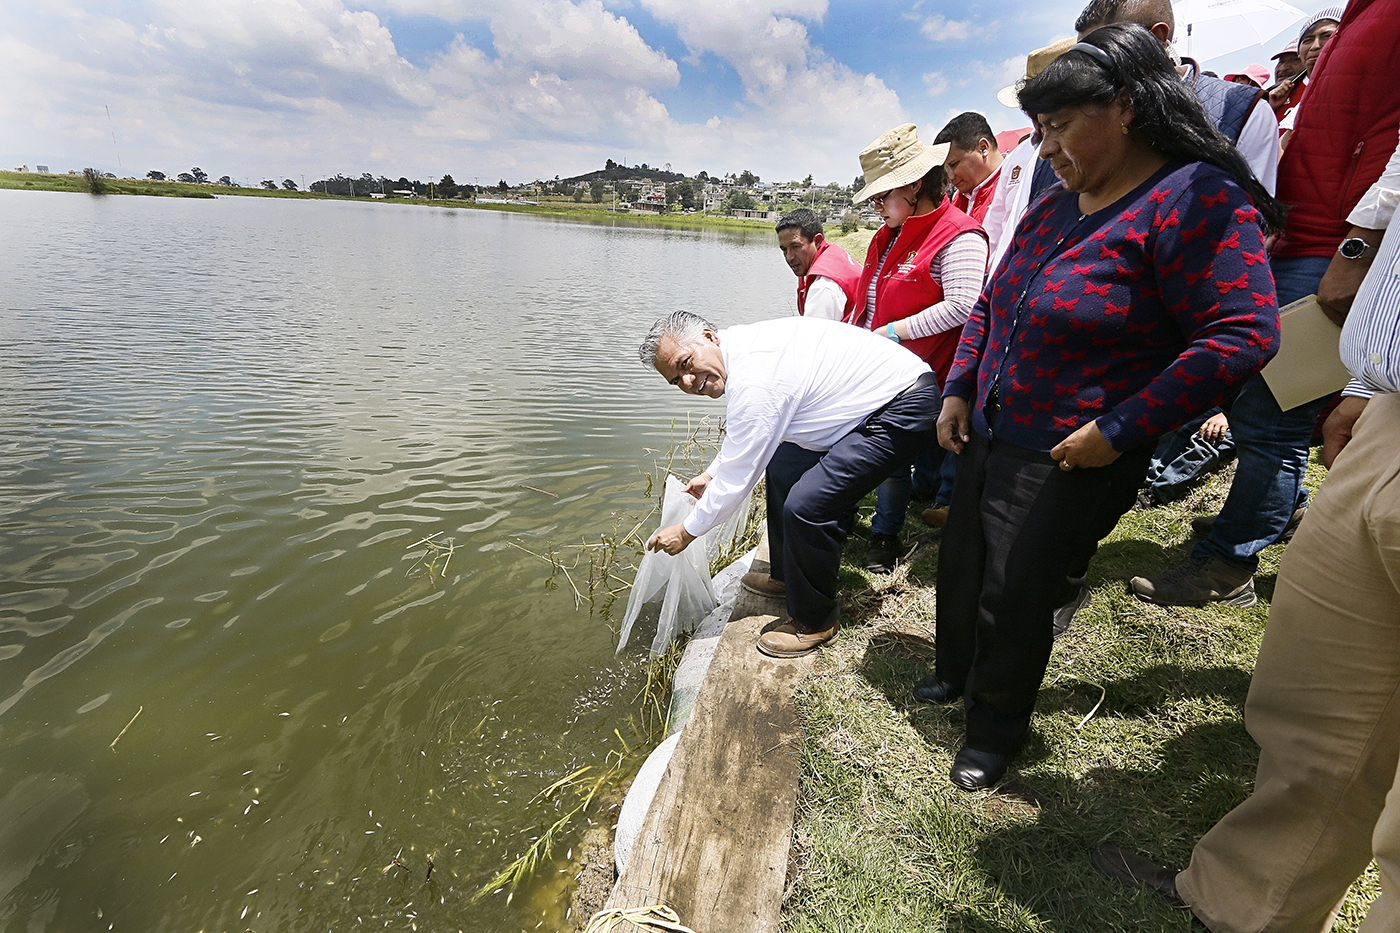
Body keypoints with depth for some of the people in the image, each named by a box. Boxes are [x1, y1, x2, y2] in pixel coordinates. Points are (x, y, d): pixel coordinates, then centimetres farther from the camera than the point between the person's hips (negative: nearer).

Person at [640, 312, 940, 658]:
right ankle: (787, 576, 35)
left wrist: (687, 532, -6)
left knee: (806, 505, -19)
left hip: (905, 406, -11)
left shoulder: (753, 378, -26)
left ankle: (815, 622, 4)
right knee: (783, 469, 19)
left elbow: (739, 475, -18)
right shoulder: (744, 347, 5)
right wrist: (711, 473, 29)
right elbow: (742, 433, 24)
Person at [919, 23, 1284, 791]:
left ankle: (996, 726, 27)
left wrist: (1118, 431, -21)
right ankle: (957, 674, 43)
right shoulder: (1056, 205, 9)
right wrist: (959, 390, 5)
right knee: (961, 565, 17)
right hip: (987, 438, 8)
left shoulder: (1198, 201, -14)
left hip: (1069, 462, -7)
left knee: (1016, 598, 2)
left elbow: (1243, 337, -20)